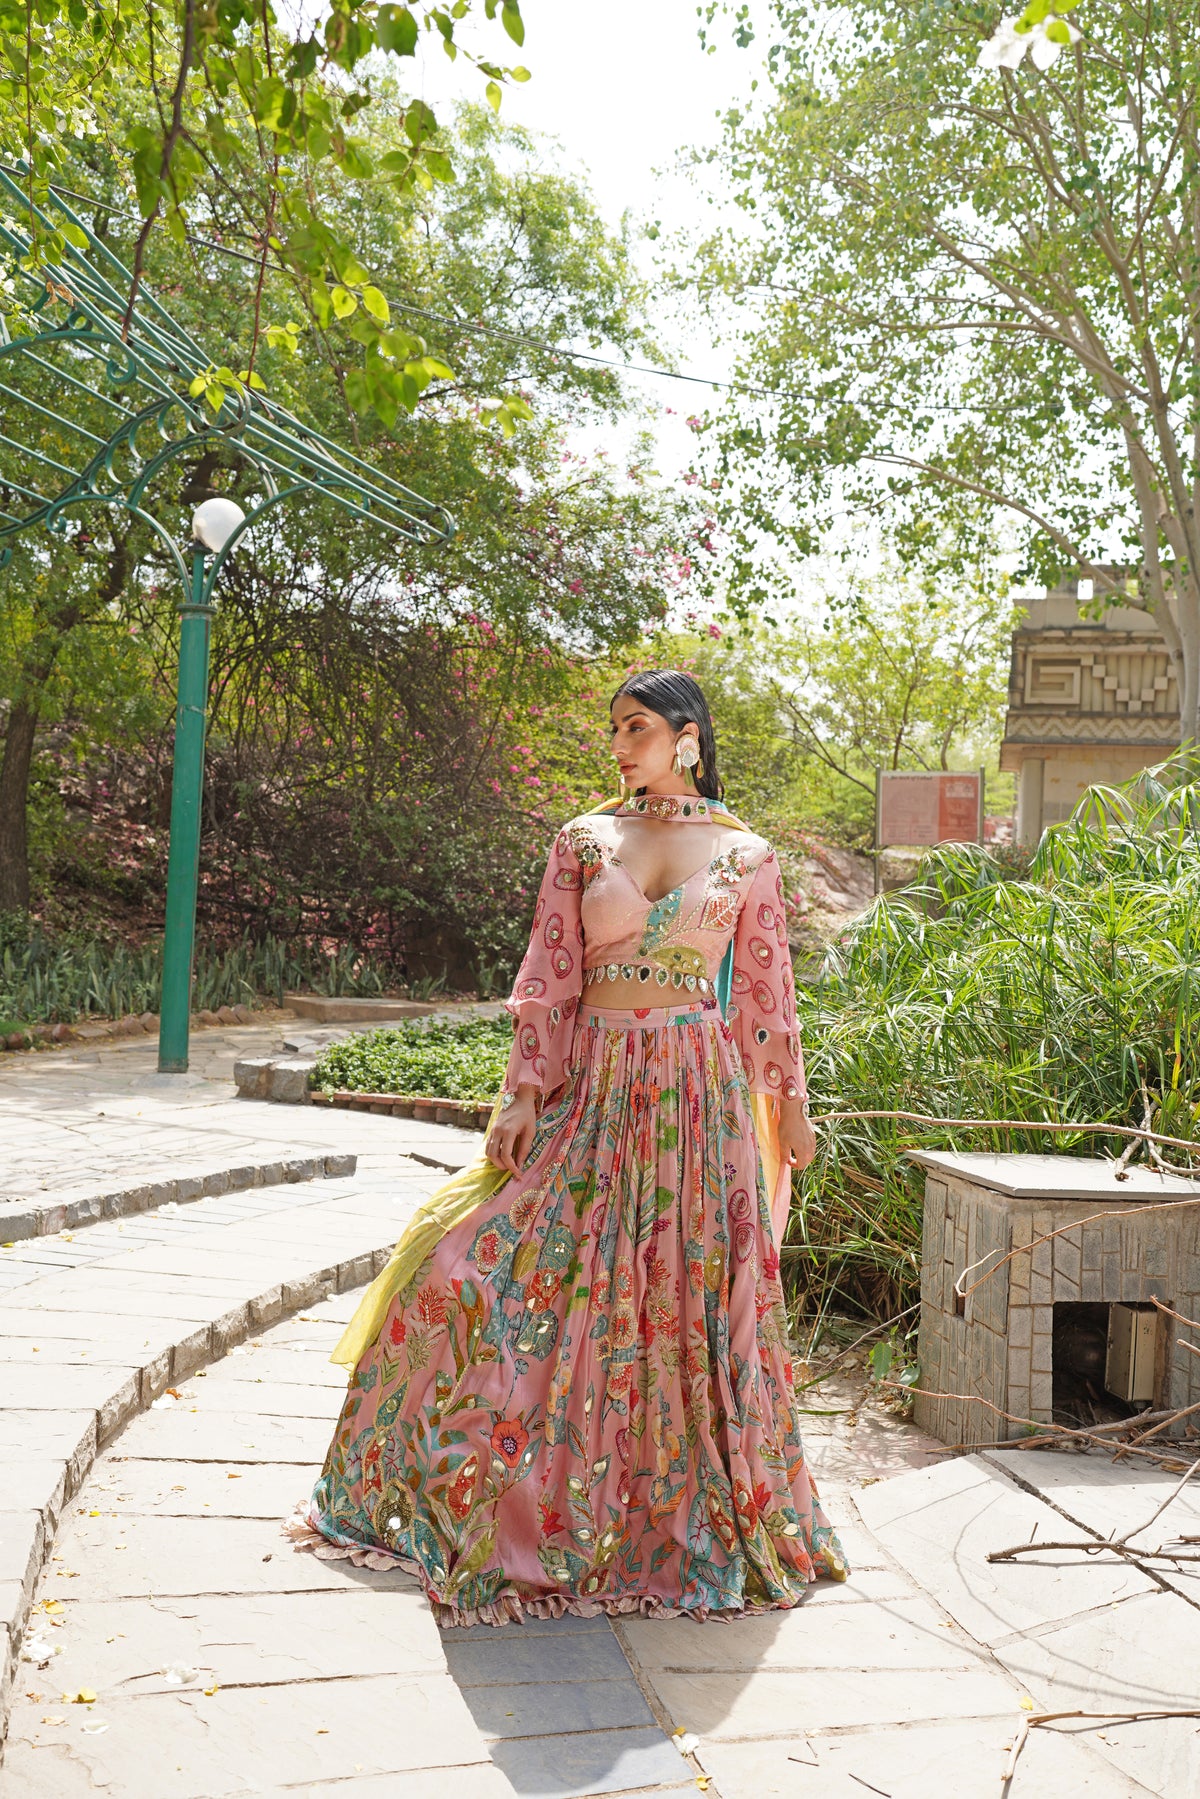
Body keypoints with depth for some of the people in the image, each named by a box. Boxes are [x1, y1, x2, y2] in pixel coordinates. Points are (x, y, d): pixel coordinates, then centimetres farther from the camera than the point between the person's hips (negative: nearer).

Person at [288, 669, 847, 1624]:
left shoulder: (747, 855, 4)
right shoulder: (584, 839, 7)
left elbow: (767, 991, 8)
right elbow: (549, 976, 3)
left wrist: (790, 1105, 10)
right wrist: (524, 1093, -4)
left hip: (698, 1094, -1)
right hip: (593, 1086, 2)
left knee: (690, 1298, 3)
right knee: (491, 1261, -4)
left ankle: (686, 1511, 23)